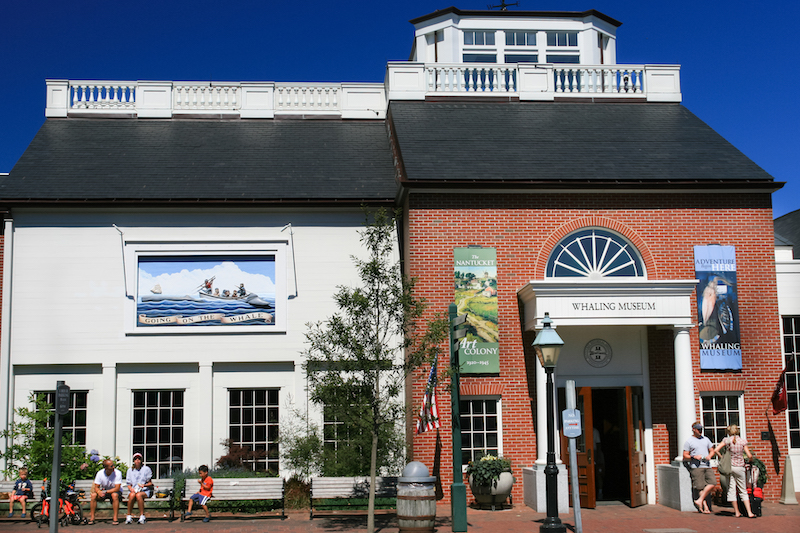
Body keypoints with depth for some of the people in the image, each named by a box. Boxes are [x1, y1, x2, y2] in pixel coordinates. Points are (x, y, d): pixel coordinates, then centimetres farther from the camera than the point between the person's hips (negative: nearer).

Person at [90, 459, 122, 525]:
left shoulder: (117, 473, -23)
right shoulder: (100, 473, -15)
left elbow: (117, 488, -26)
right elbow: (96, 487, -12)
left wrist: (105, 492, -36)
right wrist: (99, 492, -34)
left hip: (114, 491, -3)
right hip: (104, 490, 3)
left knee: (115, 495, -37)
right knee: (94, 495, -24)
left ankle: (116, 518, -29)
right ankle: (92, 517, -14)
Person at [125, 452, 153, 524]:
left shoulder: (146, 469, 7)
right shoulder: (130, 470, 15)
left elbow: (150, 483, 6)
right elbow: (128, 484, 13)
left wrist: (144, 485, -15)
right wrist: (131, 488, -10)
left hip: (145, 491, -2)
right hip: (133, 490, 2)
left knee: (138, 495, -37)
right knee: (132, 495, -35)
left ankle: (142, 516, -31)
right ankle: (129, 516, -27)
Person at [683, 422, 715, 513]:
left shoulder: (705, 439, 18)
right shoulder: (688, 441, 4)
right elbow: (685, 456, 3)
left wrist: (709, 456, 0)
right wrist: (694, 457, -15)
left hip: (707, 466, 4)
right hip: (696, 467, -4)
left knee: (712, 483, -14)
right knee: (701, 487, -8)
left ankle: (700, 500, -10)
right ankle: (705, 507, -6)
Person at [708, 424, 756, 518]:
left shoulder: (727, 440, -4)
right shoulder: (742, 441, -3)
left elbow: (715, 450, -10)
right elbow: (749, 456, -4)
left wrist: (709, 457, 6)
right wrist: (750, 459, 18)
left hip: (729, 466, -1)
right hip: (740, 467, 1)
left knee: (731, 489, 8)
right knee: (743, 491, 9)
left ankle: (737, 512, 11)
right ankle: (749, 513, 2)